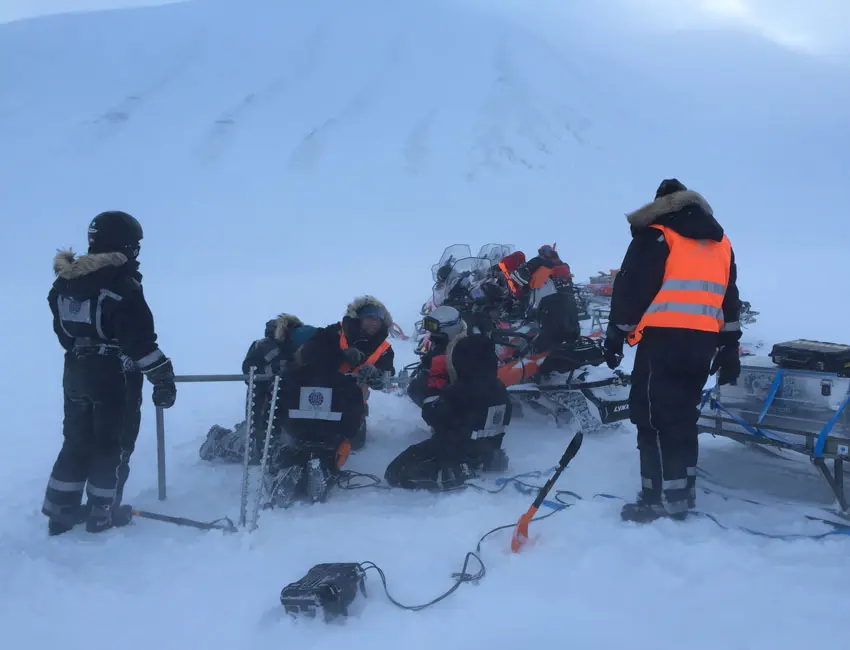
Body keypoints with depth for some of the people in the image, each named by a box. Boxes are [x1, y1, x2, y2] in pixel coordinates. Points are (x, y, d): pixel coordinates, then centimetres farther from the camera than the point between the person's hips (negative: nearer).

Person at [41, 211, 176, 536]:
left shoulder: (65, 281, 6)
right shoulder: (121, 282, -18)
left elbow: (64, 332, 14)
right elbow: (139, 338, -22)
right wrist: (162, 376, -17)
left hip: (76, 375, 7)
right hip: (115, 378, -7)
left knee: (78, 442, 18)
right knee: (113, 446, 7)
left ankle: (61, 510, 25)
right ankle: (102, 513, 16)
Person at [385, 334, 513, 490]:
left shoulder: (459, 392, -24)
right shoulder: (500, 389, -2)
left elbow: (431, 414, -14)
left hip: (456, 451, -8)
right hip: (487, 453, 8)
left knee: (396, 472, -9)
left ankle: (456, 472, -12)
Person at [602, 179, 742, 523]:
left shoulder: (656, 235, 2)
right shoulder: (721, 243, 21)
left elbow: (630, 289, -4)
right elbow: (730, 299, 21)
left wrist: (615, 336, 1)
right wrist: (729, 348, 23)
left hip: (664, 339, -7)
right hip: (702, 342, 7)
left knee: (654, 417, -3)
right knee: (682, 415, 15)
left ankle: (661, 499, -5)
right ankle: (682, 494, 21)